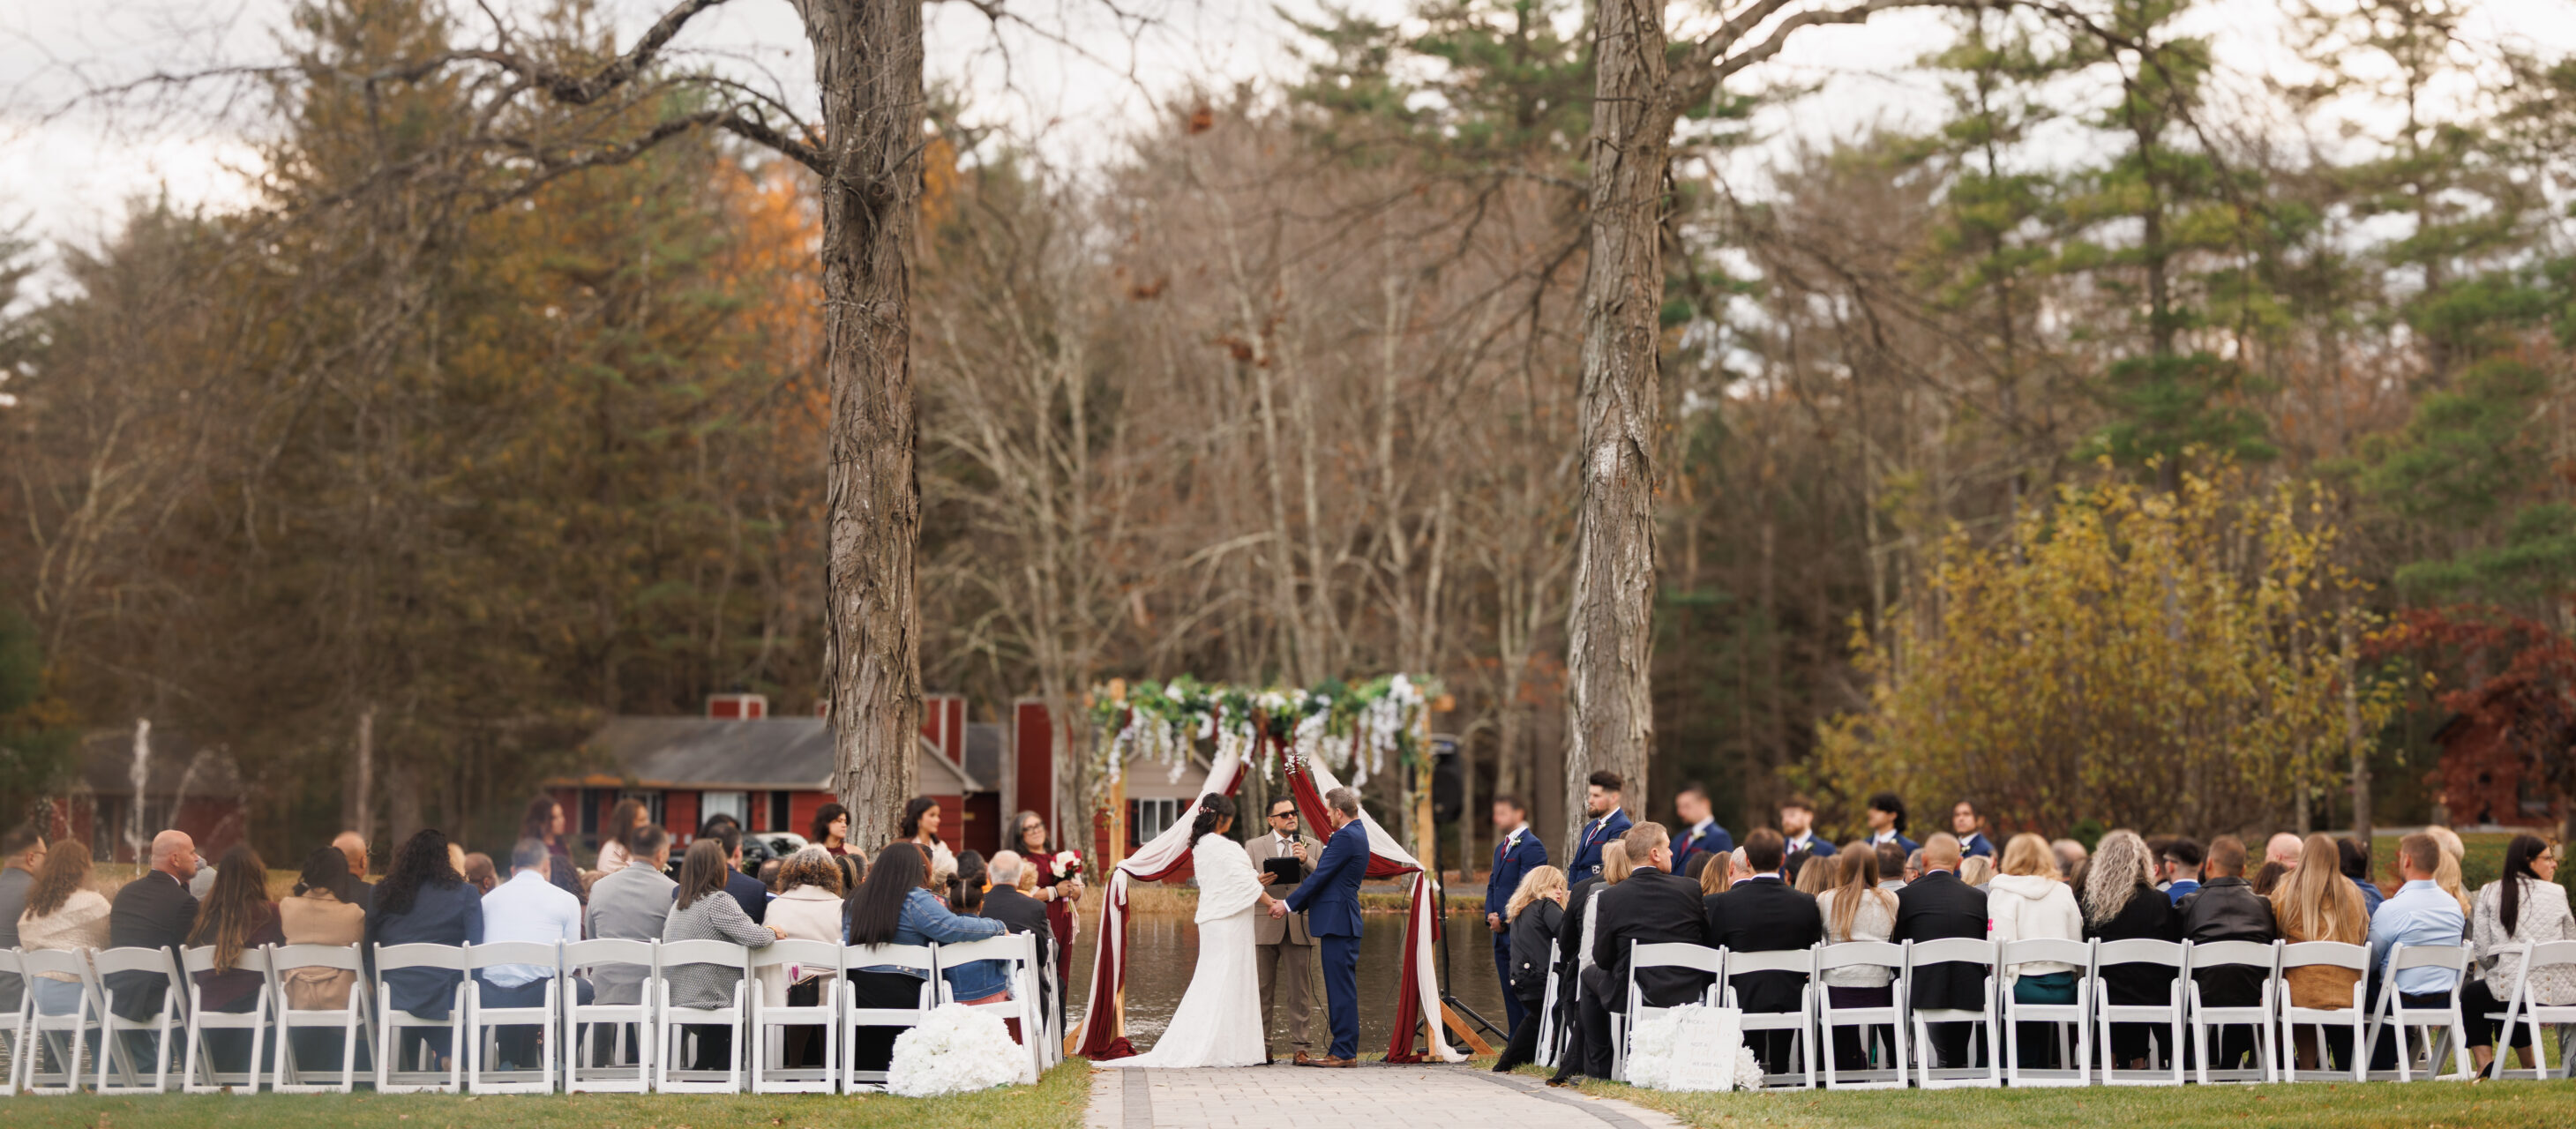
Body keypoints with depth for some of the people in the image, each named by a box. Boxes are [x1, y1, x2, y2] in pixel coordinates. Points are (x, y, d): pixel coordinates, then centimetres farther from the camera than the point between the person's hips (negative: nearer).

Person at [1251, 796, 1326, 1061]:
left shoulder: (1313, 846, 13)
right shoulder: (1254, 846, 12)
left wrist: (1306, 861, -11)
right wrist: (1257, 882, -15)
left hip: (1299, 927, 0)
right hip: (1264, 927, 0)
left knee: (1300, 992, 0)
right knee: (1262, 991, 1)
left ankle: (1301, 1046, 4)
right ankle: (1259, 1047, 7)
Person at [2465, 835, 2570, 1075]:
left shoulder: (2490, 893, 4)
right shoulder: (2557, 893, 6)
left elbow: (2482, 949, 0)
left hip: (2510, 991, -2)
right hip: (2557, 993, 2)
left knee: (2471, 995, 28)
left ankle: (2485, 1064, 13)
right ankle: (2529, 1066, 32)